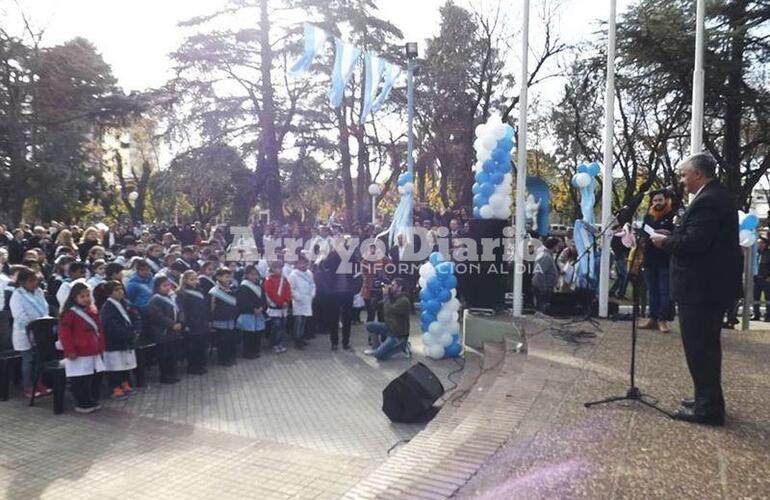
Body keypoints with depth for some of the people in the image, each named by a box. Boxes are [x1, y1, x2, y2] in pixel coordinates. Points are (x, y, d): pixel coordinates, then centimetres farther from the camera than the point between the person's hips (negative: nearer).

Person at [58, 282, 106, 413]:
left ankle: (93, 401, 26)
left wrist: (101, 347, 16)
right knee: (80, 380, -1)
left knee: (96, 377, 13)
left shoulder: (93, 310, 10)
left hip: (94, 352, 7)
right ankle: (82, 404, 12)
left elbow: (99, 330, 18)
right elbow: (64, 333, -14)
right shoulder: (70, 313, -12)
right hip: (79, 354, -7)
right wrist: (69, 350, -15)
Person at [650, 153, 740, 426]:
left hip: (701, 286, -11)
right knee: (706, 345, 18)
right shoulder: (718, 195, 14)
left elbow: (693, 242, -27)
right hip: (712, 283, 11)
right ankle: (708, 400, 30)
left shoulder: (707, 200, -19)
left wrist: (664, 241, -11)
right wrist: (670, 237, 8)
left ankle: (708, 407, 7)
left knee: (699, 347, -2)